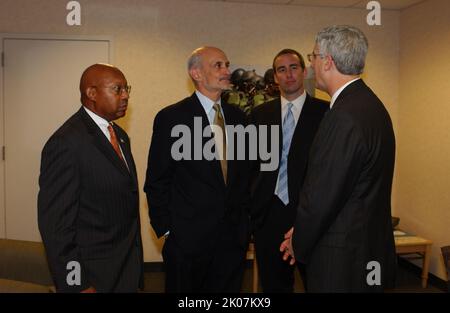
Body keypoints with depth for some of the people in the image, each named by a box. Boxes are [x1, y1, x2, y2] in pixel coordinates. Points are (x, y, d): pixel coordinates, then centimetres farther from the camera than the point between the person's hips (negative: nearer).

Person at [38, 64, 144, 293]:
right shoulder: (66, 143, -18)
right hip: (94, 274, -7)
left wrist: (135, 260, 13)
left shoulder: (120, 135, 8)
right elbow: (55, 223, -19)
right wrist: (77, 285, -17)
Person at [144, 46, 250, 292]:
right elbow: (156, 182, -6)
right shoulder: (171, 118, -8)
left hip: (234, 235, 5)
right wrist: (166, 229, -6)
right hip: (188, 236, -4)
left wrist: (244, 221, 9)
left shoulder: (237, 116, 8)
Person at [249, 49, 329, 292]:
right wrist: (251, 208, 6)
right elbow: (251, 163, 10)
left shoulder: (325, 112, 0)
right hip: (269, 215, 3)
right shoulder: (260, 114, 8)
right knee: (273, 285, 15)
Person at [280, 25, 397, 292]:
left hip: (343, 258, -9)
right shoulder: (369, 103, 7)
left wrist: (299, 243, -3)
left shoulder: (345, 116, -24)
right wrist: (301, 233, 9)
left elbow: (321, 195, -21)